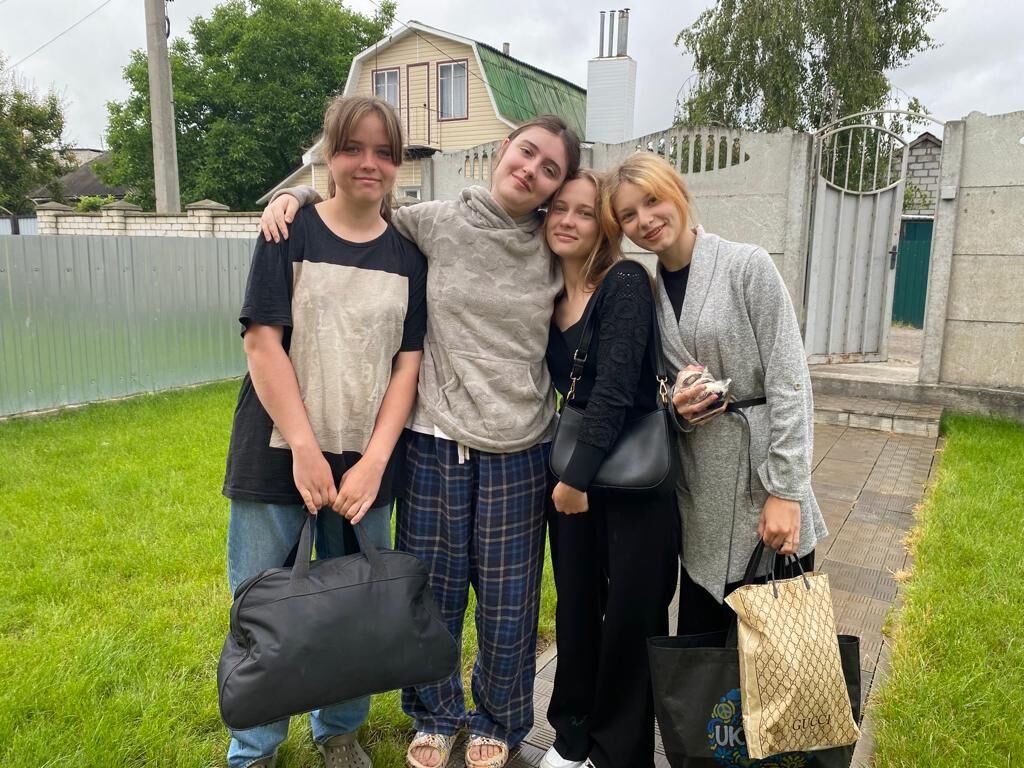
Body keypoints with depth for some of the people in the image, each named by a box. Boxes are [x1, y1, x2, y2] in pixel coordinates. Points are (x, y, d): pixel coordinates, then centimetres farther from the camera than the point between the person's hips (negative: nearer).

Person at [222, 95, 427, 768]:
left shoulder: (409, 253, 5)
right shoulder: (290, 233, -1)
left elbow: (409, 361, 0)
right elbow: (262, 343, -7)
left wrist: (373, 461, -9)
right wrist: (305, 449, -14)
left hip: (365, 464, 2)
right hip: (277, 455, -1)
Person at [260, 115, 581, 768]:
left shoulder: (554, 252, 1)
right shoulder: (436, 224, -2)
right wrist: (299, 194, -1)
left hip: (519, 449, 1)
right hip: (436, 441, 0)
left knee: (508, 598, 11)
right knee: (432, 591, 13)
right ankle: (437, 715, 40)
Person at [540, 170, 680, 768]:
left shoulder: (625, 283, -14)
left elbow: (616, 387, -20)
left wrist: (579, 474, -19)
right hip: (569, 472, 6)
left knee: (632, 616, 6)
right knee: (576, 606, 15)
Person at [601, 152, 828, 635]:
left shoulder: (748, 266, -8)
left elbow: (789, 380, -12)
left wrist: (785, 491, -16)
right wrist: (676, 405, -10)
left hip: (761, 476, -4)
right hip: (700, 494, 4)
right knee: (696, 636, 13)